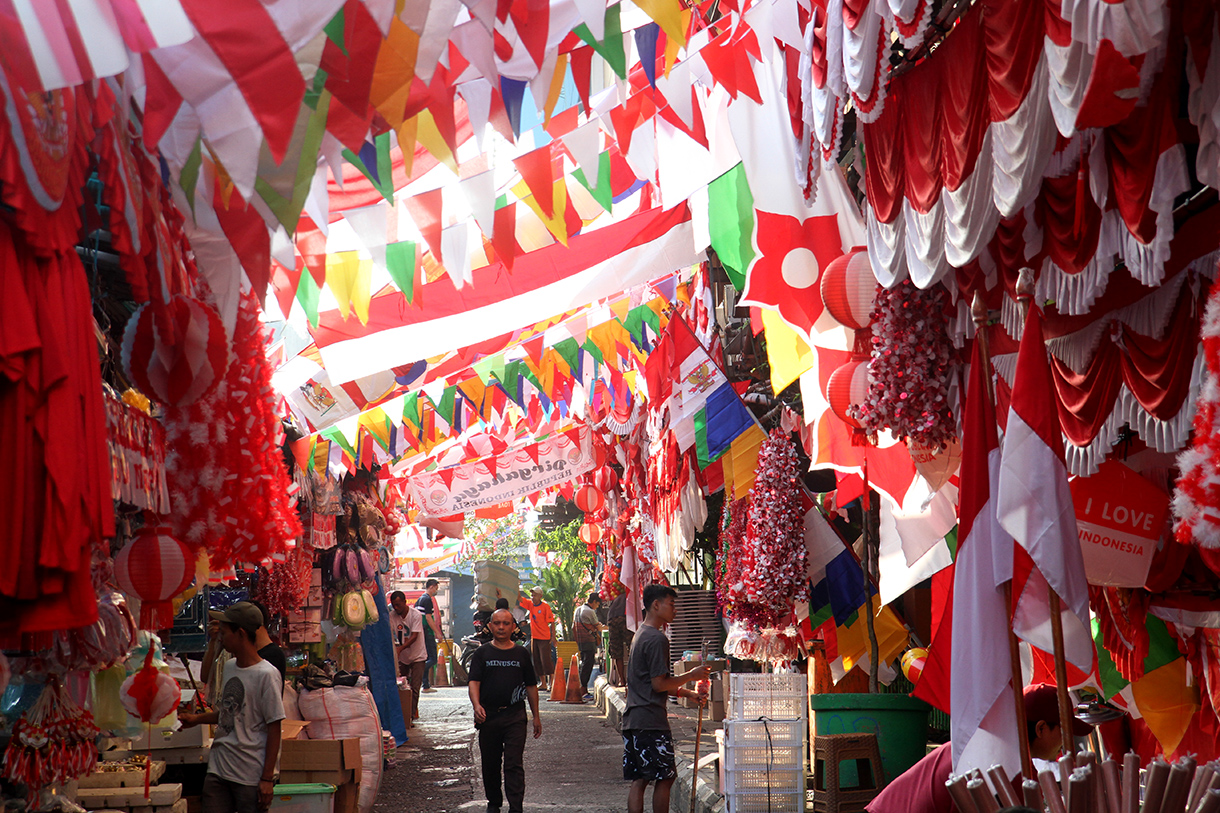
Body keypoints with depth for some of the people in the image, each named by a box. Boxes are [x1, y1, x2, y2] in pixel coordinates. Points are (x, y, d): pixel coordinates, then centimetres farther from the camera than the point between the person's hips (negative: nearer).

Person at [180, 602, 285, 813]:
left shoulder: (267, 675, -14)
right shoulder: (229, 668, 9)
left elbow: (274, 729, -13)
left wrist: (267, 778, -13)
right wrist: (196, 719, 15)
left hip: (251, 776, -7)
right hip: (218, 769, 7)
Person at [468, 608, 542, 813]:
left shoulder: (521, 654, 10)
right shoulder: (482, 653, 6)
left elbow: (531, 686, 14)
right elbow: (474, 682, -5)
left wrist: (536, 716, 13)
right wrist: (476, 705, -24)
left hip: (515, 716, -1)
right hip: (489, 716, 1)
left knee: (514, 764, -7)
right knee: (490, 764, 11)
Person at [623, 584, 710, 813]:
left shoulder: (640, 635, 18)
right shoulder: (657, 639, -13)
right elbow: (659, 684, -16)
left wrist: (689, 693, 20)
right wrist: (691, 676, -5)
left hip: (633, 718, 9)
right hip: (651, 721, -9)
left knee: (639, 780, 8)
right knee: (664, 778, -1)